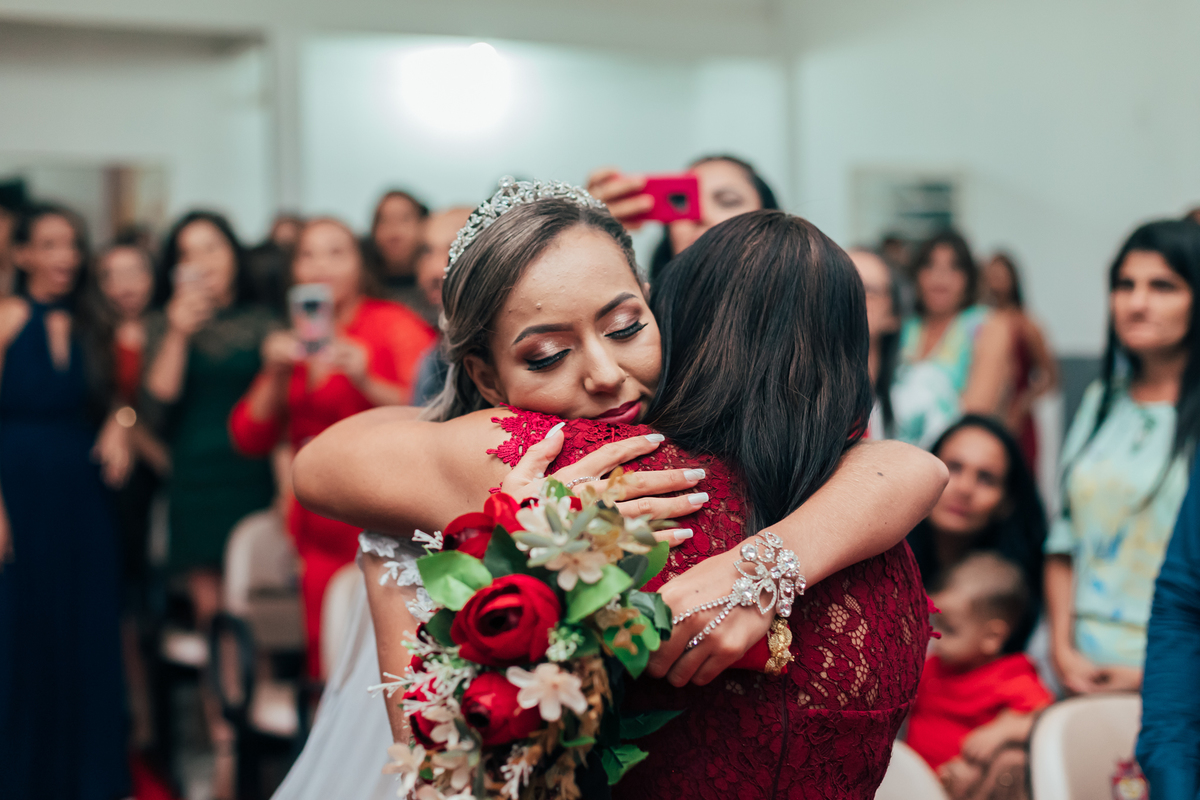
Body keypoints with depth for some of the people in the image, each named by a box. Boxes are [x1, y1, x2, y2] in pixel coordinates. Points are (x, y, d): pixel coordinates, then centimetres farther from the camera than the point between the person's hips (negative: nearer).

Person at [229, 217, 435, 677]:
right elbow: (249, 441, 11)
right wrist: (275, 378, -3)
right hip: (321, 531, 6)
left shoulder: (394, 324, -1)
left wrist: (366, 383, -22)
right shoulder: (296, 342, 17)